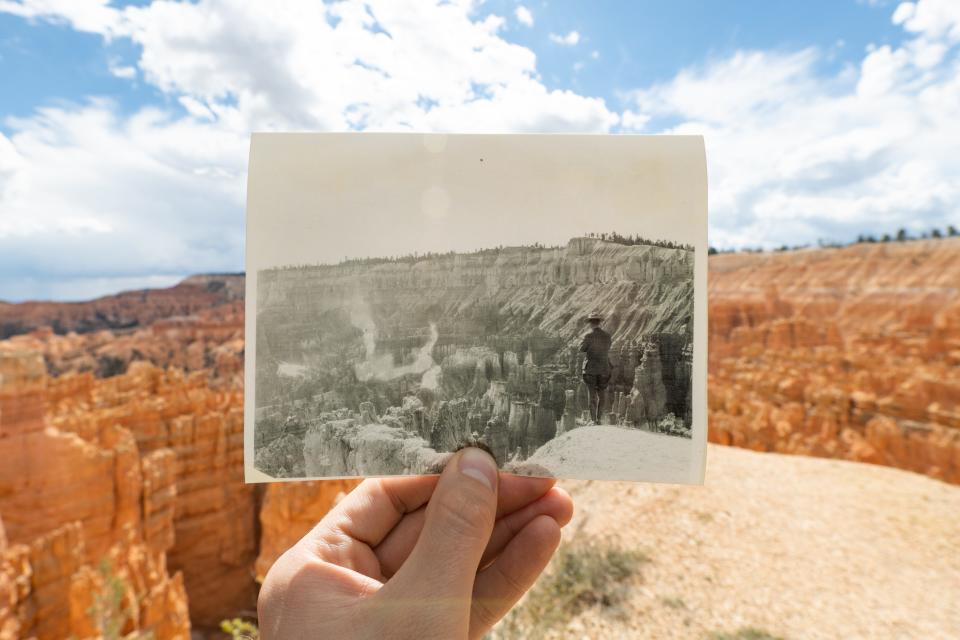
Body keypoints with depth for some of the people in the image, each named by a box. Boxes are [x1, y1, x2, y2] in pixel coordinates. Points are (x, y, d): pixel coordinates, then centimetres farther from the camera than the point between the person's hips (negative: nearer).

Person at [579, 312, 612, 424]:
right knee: (601, 394, 15)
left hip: (591, 368, -3)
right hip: (604, 368, 3)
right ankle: (598, 417, 17)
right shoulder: (607, 335, 2)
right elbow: (607, 351, 12)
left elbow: (582, 349, -3)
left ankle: (593, 420, 3)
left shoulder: (589, 335, -10)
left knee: (592, 395, 2)